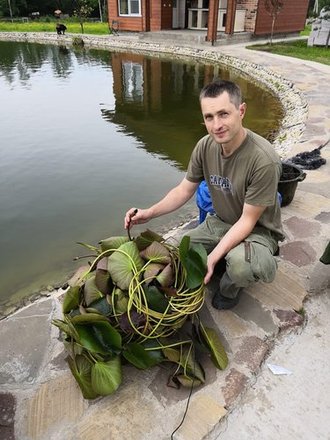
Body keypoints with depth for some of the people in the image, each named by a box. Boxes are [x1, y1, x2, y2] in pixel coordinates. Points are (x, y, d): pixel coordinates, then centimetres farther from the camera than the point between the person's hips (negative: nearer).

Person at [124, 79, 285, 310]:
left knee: (240, 265, -37)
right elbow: (184, 190, 0)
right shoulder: (205, 146, -11)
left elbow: (248, 221, -24)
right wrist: (149, 213, -14)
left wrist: (212, 258, -32)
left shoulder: (264, 160, -30)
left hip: (257, 230, -5)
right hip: (219, 222, 6)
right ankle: (224, 267, 17)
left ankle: (229, 289, 2)